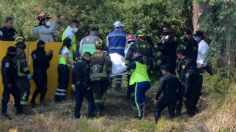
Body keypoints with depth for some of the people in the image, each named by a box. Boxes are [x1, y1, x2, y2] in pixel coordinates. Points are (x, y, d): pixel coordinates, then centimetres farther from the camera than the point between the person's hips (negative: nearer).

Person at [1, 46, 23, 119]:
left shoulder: (11, 59, 12)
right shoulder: (6, 60, -19)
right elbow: (5, 72, -24)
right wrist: (8, 83, -25)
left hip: (12, 81, 10)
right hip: (8, 82, -10)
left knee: (17, 94, 14)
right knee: (6, 96, -4)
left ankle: (19, 109, 22)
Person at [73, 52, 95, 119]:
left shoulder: (77, 63, 12)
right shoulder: (85, 64, -16)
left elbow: (73, 74, 16)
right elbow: (87, 76, -21)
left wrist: (75, 83, 18)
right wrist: (88, 85, -17)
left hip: (77, 85, 8)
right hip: (84, 85, -8)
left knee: (78, 100, 13)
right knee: (90, 100, -1)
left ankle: (77, 114, 13)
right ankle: (90, 114, -5)